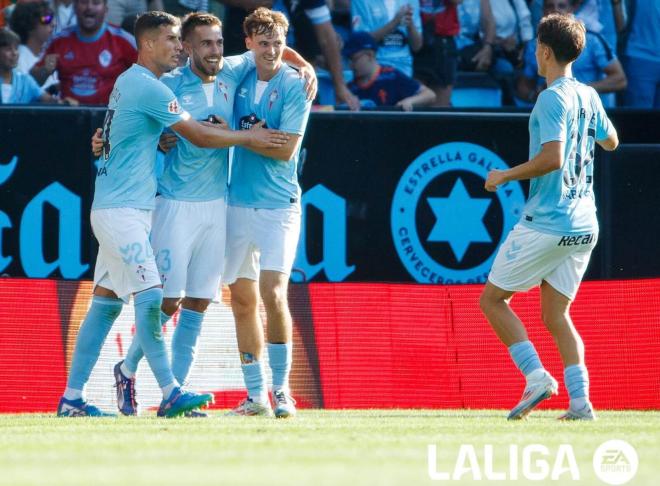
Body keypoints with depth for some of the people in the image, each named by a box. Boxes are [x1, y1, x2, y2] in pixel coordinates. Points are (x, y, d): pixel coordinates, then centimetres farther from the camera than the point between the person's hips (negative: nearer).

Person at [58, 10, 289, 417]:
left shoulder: (128, 82, 16)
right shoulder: (150, 89, -14)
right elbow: (199, 136, -9)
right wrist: (248, 137, 3)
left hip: (116, 210, 10)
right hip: (122, 211, -10)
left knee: (106, 303, 9)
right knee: (150, 296, -15)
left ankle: (72, 398, 10)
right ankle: (170, 393, -20)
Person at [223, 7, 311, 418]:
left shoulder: (294, 86, -5)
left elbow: (285, 149, -12)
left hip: (278, 205, -5)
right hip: (238, 202, 5)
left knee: (273, 293, -15)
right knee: (243, 299, 5)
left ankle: (282, 390, -4)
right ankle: (256, 395, 12)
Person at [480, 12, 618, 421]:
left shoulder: (552, 99, -15)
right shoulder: (589, 96, 9)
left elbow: (552, 158, -25)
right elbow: (611, 142, 26)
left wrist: (505, 176, -13)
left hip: (546, 226, -8)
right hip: (583, 226, 8)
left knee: (493, 300, 6)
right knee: (556, 315, 11)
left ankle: (536, 376, -7)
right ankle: (580, 402, -2)